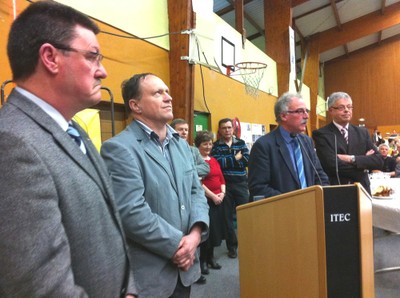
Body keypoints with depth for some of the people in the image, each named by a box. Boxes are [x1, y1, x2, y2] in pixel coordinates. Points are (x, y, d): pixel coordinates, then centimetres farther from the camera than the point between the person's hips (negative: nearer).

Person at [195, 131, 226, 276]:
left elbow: (221, 178, 13)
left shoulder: (214, 160, 14)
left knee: (216, 228, 14)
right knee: (206, 229, 1)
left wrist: (222, 193, -3)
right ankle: (203, 260, 19)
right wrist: (213, 196, -15)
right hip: (205, 200, -7)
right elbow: (198, 182, -17)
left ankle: (210, 257, 29)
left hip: (219, 199, 7)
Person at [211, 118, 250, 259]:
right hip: (225, 185, -1)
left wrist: (226, 161, -11)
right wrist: (235, 158, -10)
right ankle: (232, 246, 22)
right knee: (227, 216, 7)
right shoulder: (216, 145, 1)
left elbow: (247, 160, -5)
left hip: (241, 184, 1)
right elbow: (217, 163, -14)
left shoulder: (241, 143, 8)